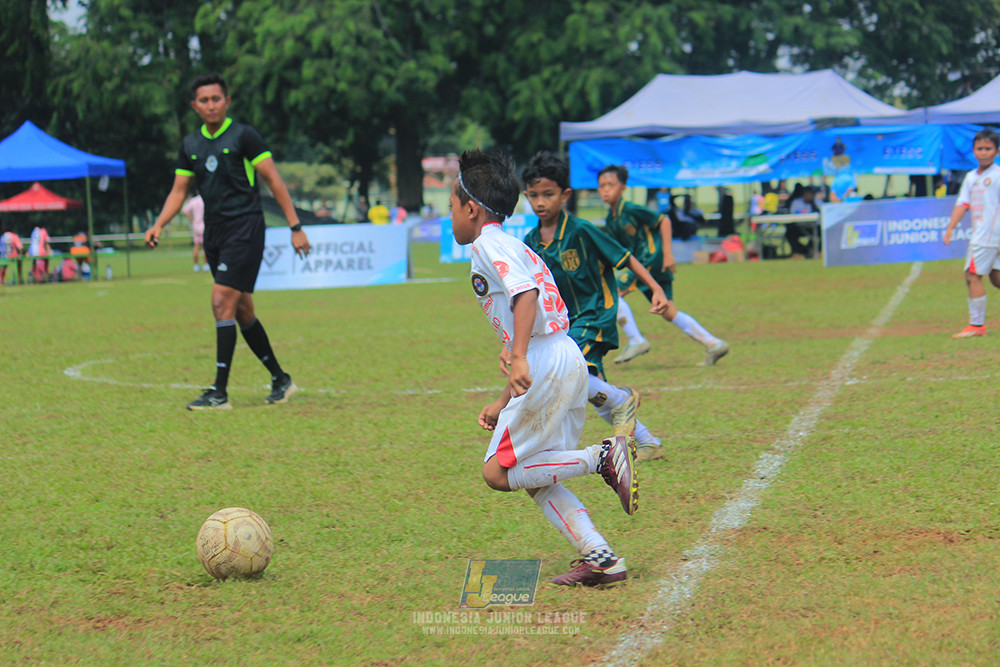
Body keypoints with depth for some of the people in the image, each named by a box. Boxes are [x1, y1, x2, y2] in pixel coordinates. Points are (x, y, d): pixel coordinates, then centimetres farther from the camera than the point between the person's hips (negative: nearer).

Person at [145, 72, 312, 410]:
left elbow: (274, 181, -6)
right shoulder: (190, 144, 11)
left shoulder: (243, 135, -6)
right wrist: (159, 225, 0)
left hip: (245, 230, -7)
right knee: (241, 310, 10)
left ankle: (219, 392, -15)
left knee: (223, 303, -15)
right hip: (214, 233, 7)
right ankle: (280, 380, 23)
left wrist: (295, 227, -9)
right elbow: (179, 191, 17)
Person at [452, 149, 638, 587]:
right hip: (568, 360, 10)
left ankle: (602, 457, -11)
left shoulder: (490, 244, -4)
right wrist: (502, 404, 30)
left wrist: (518, 359, -34)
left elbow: (525, 294, -22)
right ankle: (600, 558, 1)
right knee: (535, 480, 12)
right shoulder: (518, 248, 26)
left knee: (497, 473, -6)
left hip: (547, 365, -10)